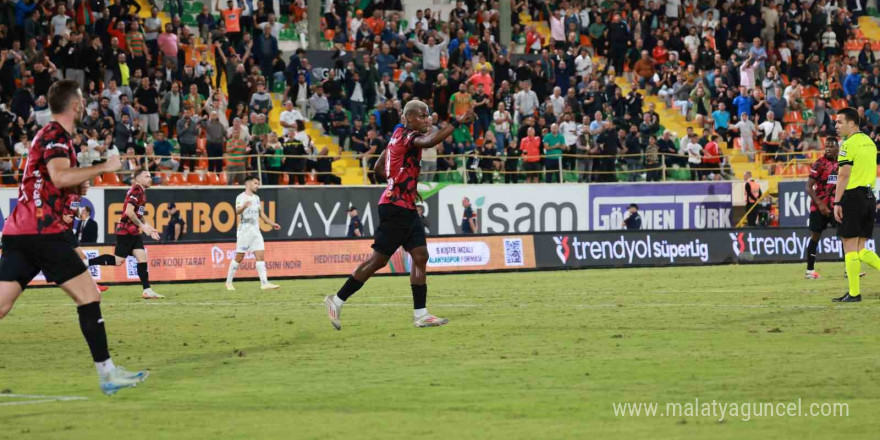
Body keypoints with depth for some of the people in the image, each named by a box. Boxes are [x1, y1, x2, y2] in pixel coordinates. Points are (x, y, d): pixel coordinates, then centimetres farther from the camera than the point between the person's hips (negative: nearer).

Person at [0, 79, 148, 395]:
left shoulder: (49, 134, 22)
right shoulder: (56, 135, -8)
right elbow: (60, 176, -25)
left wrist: (80, 181, 20)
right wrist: (104, 168, -15)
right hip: (41, 230, -10)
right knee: (89, 295, -5)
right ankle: (107, 373, -6)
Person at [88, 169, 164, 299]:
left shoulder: (141, 192, 16)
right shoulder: (136, 191, -14)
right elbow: (129, 212, -23)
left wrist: (148, 228, 16)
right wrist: (143, 226, -18)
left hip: (134, 232, 9)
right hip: (125, 231, -9)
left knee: (142, 258, -1)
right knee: (118, 260, -7)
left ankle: (147, 291, -5)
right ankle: (87, 262, 4)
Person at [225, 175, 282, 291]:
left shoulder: (256, 198, 16)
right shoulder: (241, 197, -7)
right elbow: (237, 211, -24)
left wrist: (272, 223, 25)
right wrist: (244, 206, -45)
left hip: (256, 231, 6)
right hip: (244, 231, -6)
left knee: (261, 256, -4)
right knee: (239, 257, -2)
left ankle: (264, 283, -10)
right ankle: (229, 282, 12)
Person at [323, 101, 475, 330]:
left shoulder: (400, 135, 15)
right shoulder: (406, 136, -13)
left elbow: (379, 166, 23)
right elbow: (429, 141, -35)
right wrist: (456, 122, -34)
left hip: (406, 208, 10)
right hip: (396, 207, -10)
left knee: (420, 256, 3)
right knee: (379, 259, -6)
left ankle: (420, 313, 2)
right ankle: (337, 301, 3)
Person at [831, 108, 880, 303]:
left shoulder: (849, 144, -11)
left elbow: (843, 176, -16)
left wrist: (837, 202, -15)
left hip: (853, 197, -8)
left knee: (850, 247, -2)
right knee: (860, 249, 12)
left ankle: (854, 293, -2)